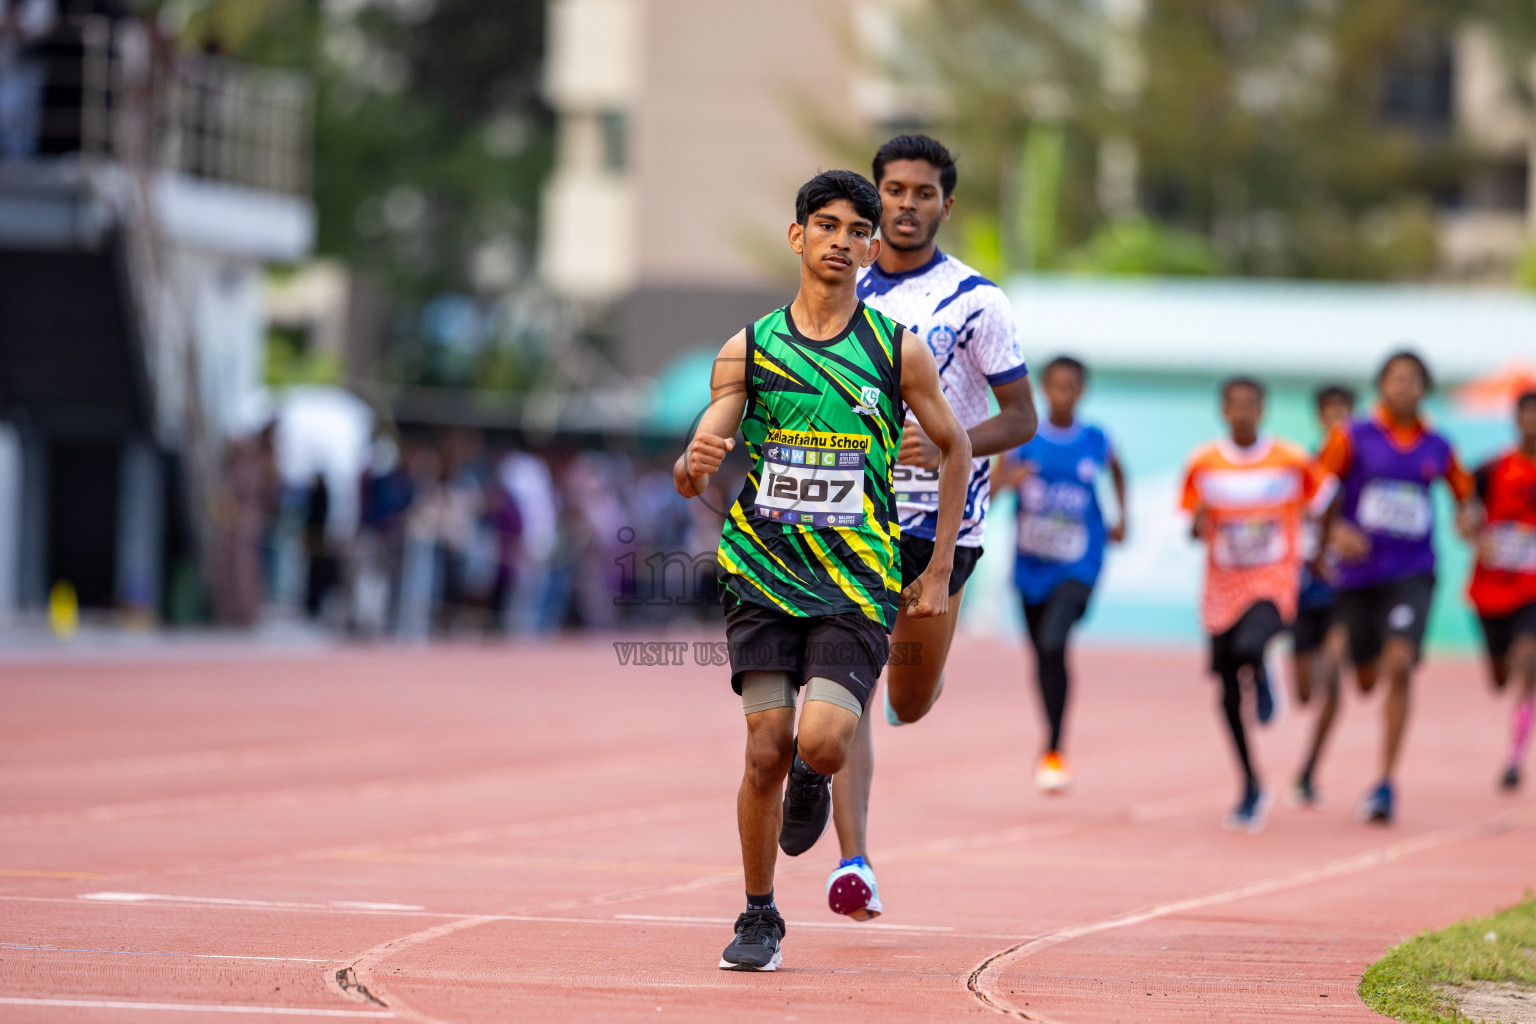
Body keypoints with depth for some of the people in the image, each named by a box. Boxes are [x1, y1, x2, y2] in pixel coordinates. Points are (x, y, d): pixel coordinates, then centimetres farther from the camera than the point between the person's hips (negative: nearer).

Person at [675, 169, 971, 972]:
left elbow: (954, 448, 11)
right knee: (766, 750, -6)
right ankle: (759, 921, 10)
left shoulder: (898, 351, 1)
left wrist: (939, 571, 8)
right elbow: (696, 468, -1)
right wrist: (692, 468, -27)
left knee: (822, 743, -17)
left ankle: (811, 782, 21)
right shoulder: (748, 350, 3)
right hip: (763, 573, 1)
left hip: (858, 583, -1)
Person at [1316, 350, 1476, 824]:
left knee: (1399, 666, -21)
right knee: (1366, 680, 10)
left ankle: (1386, 785, -18)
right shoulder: (1353, 437, -2)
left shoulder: (1438, 448, 5)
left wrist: (1468, 516, -3)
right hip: (1359, 572, 1)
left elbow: (1465, 493, 20)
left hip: (1412, 574, 0)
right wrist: (1337, 531, -19)